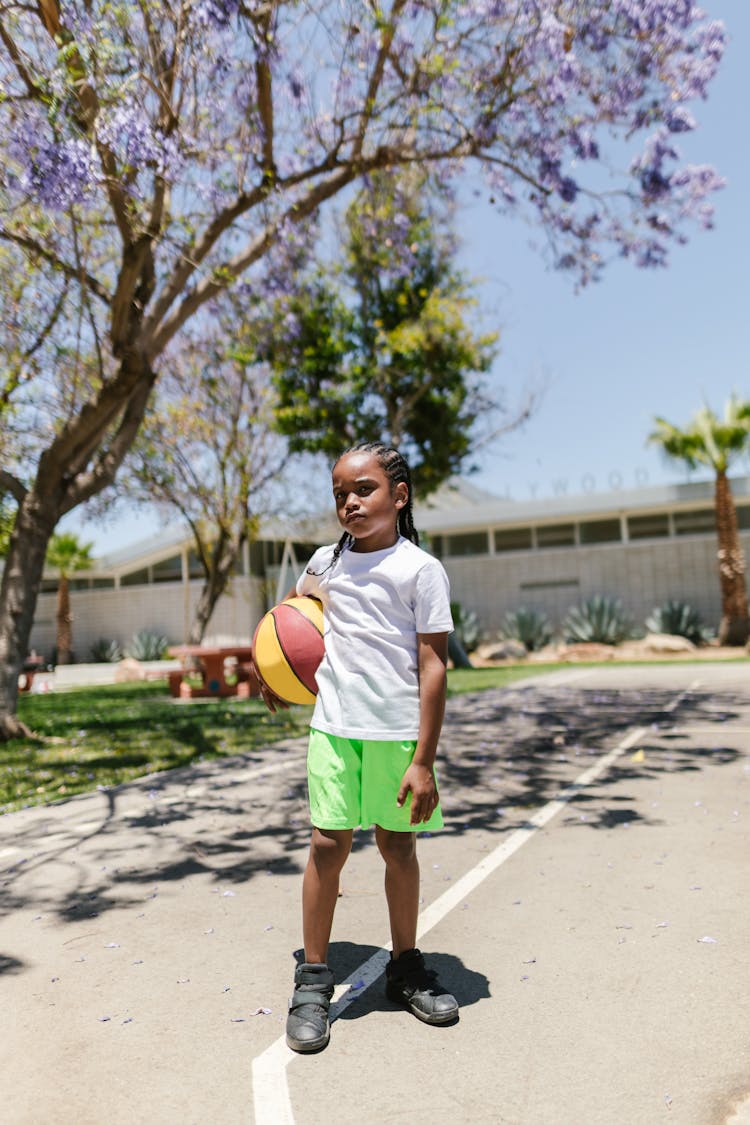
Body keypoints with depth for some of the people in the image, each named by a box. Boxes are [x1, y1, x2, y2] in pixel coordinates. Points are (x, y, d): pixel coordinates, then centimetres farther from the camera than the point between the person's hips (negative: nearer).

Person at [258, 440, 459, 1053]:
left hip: (398, 733, -2)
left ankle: (406, 967, 30)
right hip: (334, 727, 2)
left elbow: (433, 667, -9)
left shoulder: (420, 569, -7)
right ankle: (314, 980, 17)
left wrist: (423, 761, -12)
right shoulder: (325, 562, 7)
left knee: (399, 845, 11)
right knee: (328, 844, 2)